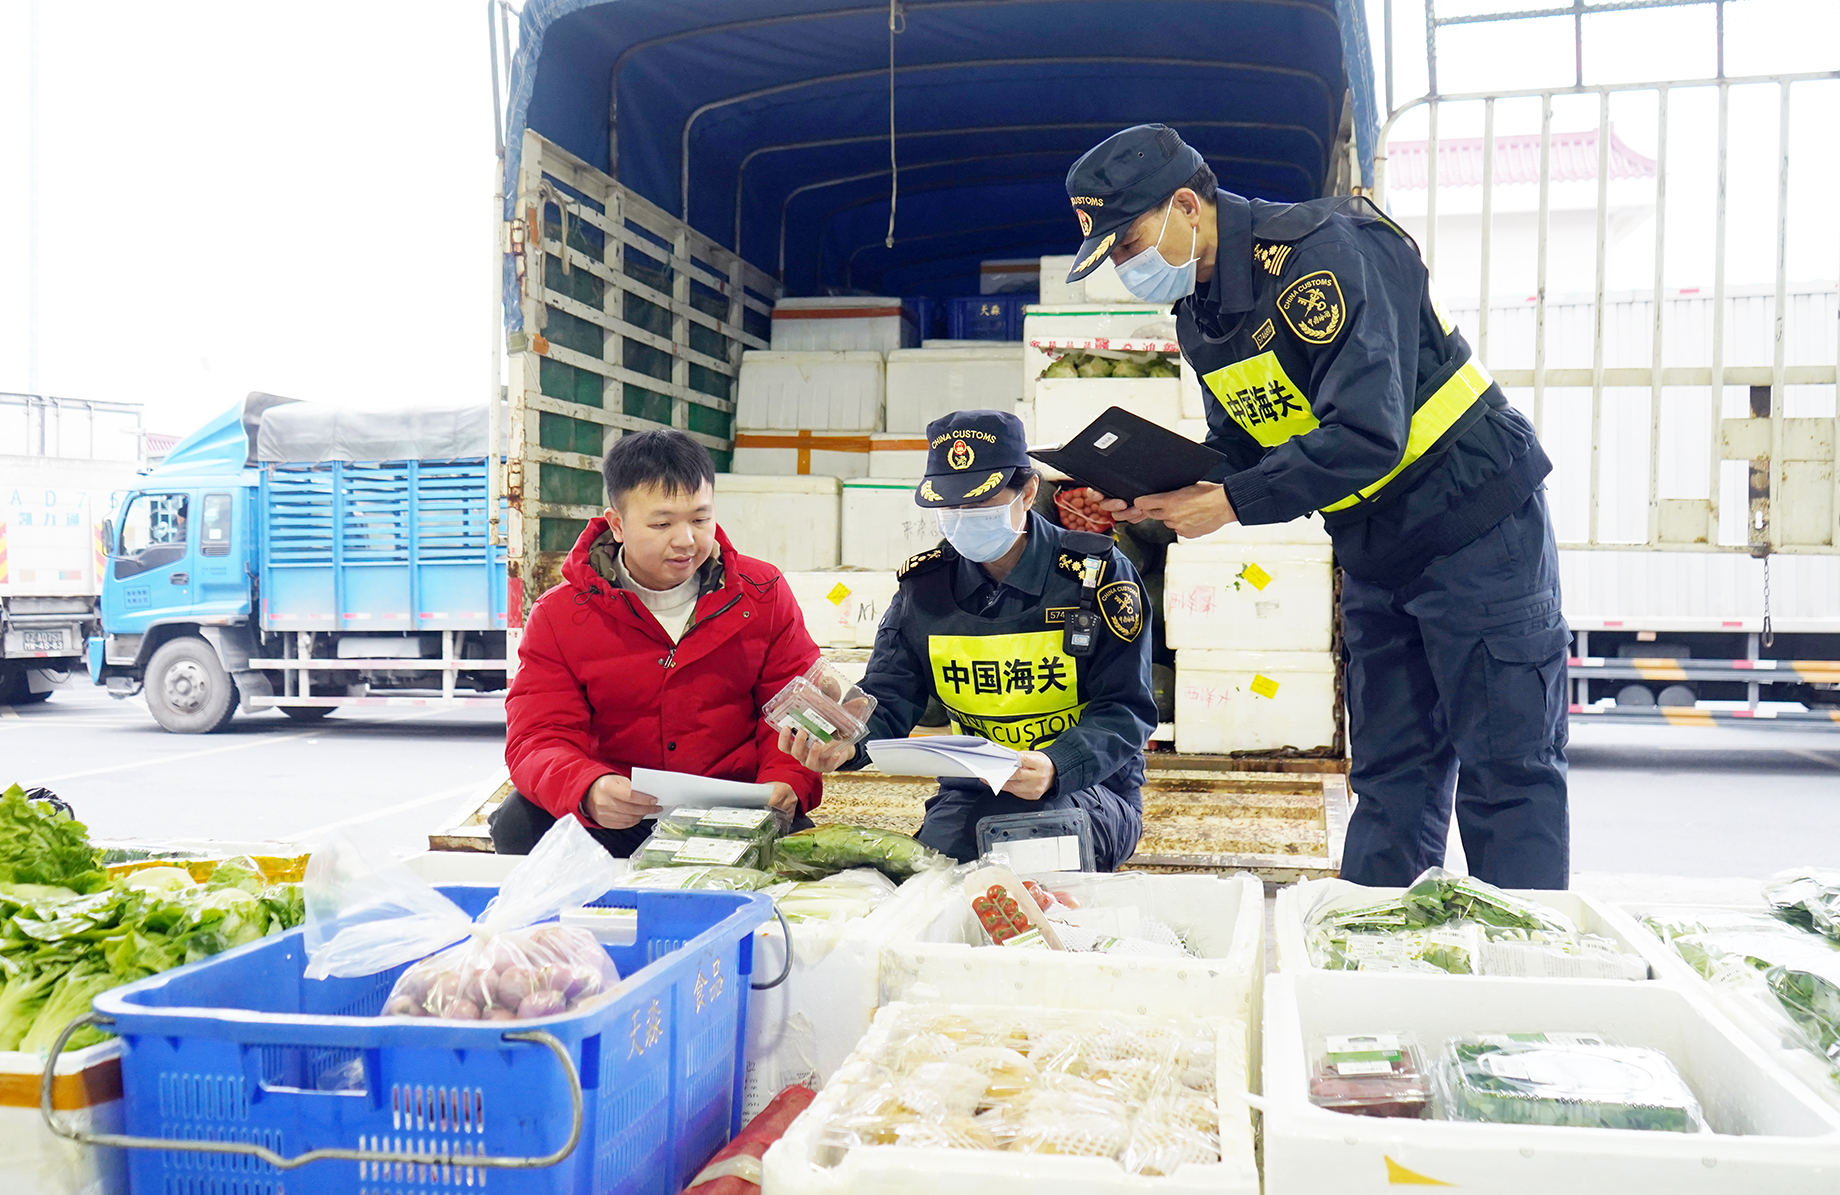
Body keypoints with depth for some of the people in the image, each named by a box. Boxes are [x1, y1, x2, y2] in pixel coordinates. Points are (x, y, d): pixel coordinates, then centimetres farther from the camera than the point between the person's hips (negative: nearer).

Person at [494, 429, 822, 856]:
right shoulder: (558, 615, 1)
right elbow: (538, 738, -7)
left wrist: (787, 781, -17)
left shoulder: (763, 593, 5)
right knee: (519, 825, -27)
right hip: (612, 821, 2)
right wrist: (588, 791, -32)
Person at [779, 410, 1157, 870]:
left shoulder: (1098, 574, -7)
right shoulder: (923, 586, 3)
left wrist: (1054, 768, -32)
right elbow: (885, 701, -1)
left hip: (1088, 790, -2)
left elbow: (1124, 712, -11)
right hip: (971, 793, 2)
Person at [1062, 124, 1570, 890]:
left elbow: (1367, 435, -31)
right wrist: (1147, 505, -6)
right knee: (1391, 776, 12)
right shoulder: (1200, 315, 5)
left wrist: (1233, 504, -28)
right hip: (1376, 554, 8)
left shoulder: (1322, 252, -22)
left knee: (1505, 774, -2)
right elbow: (1239, 452, 11)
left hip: (1476, 523, -8)